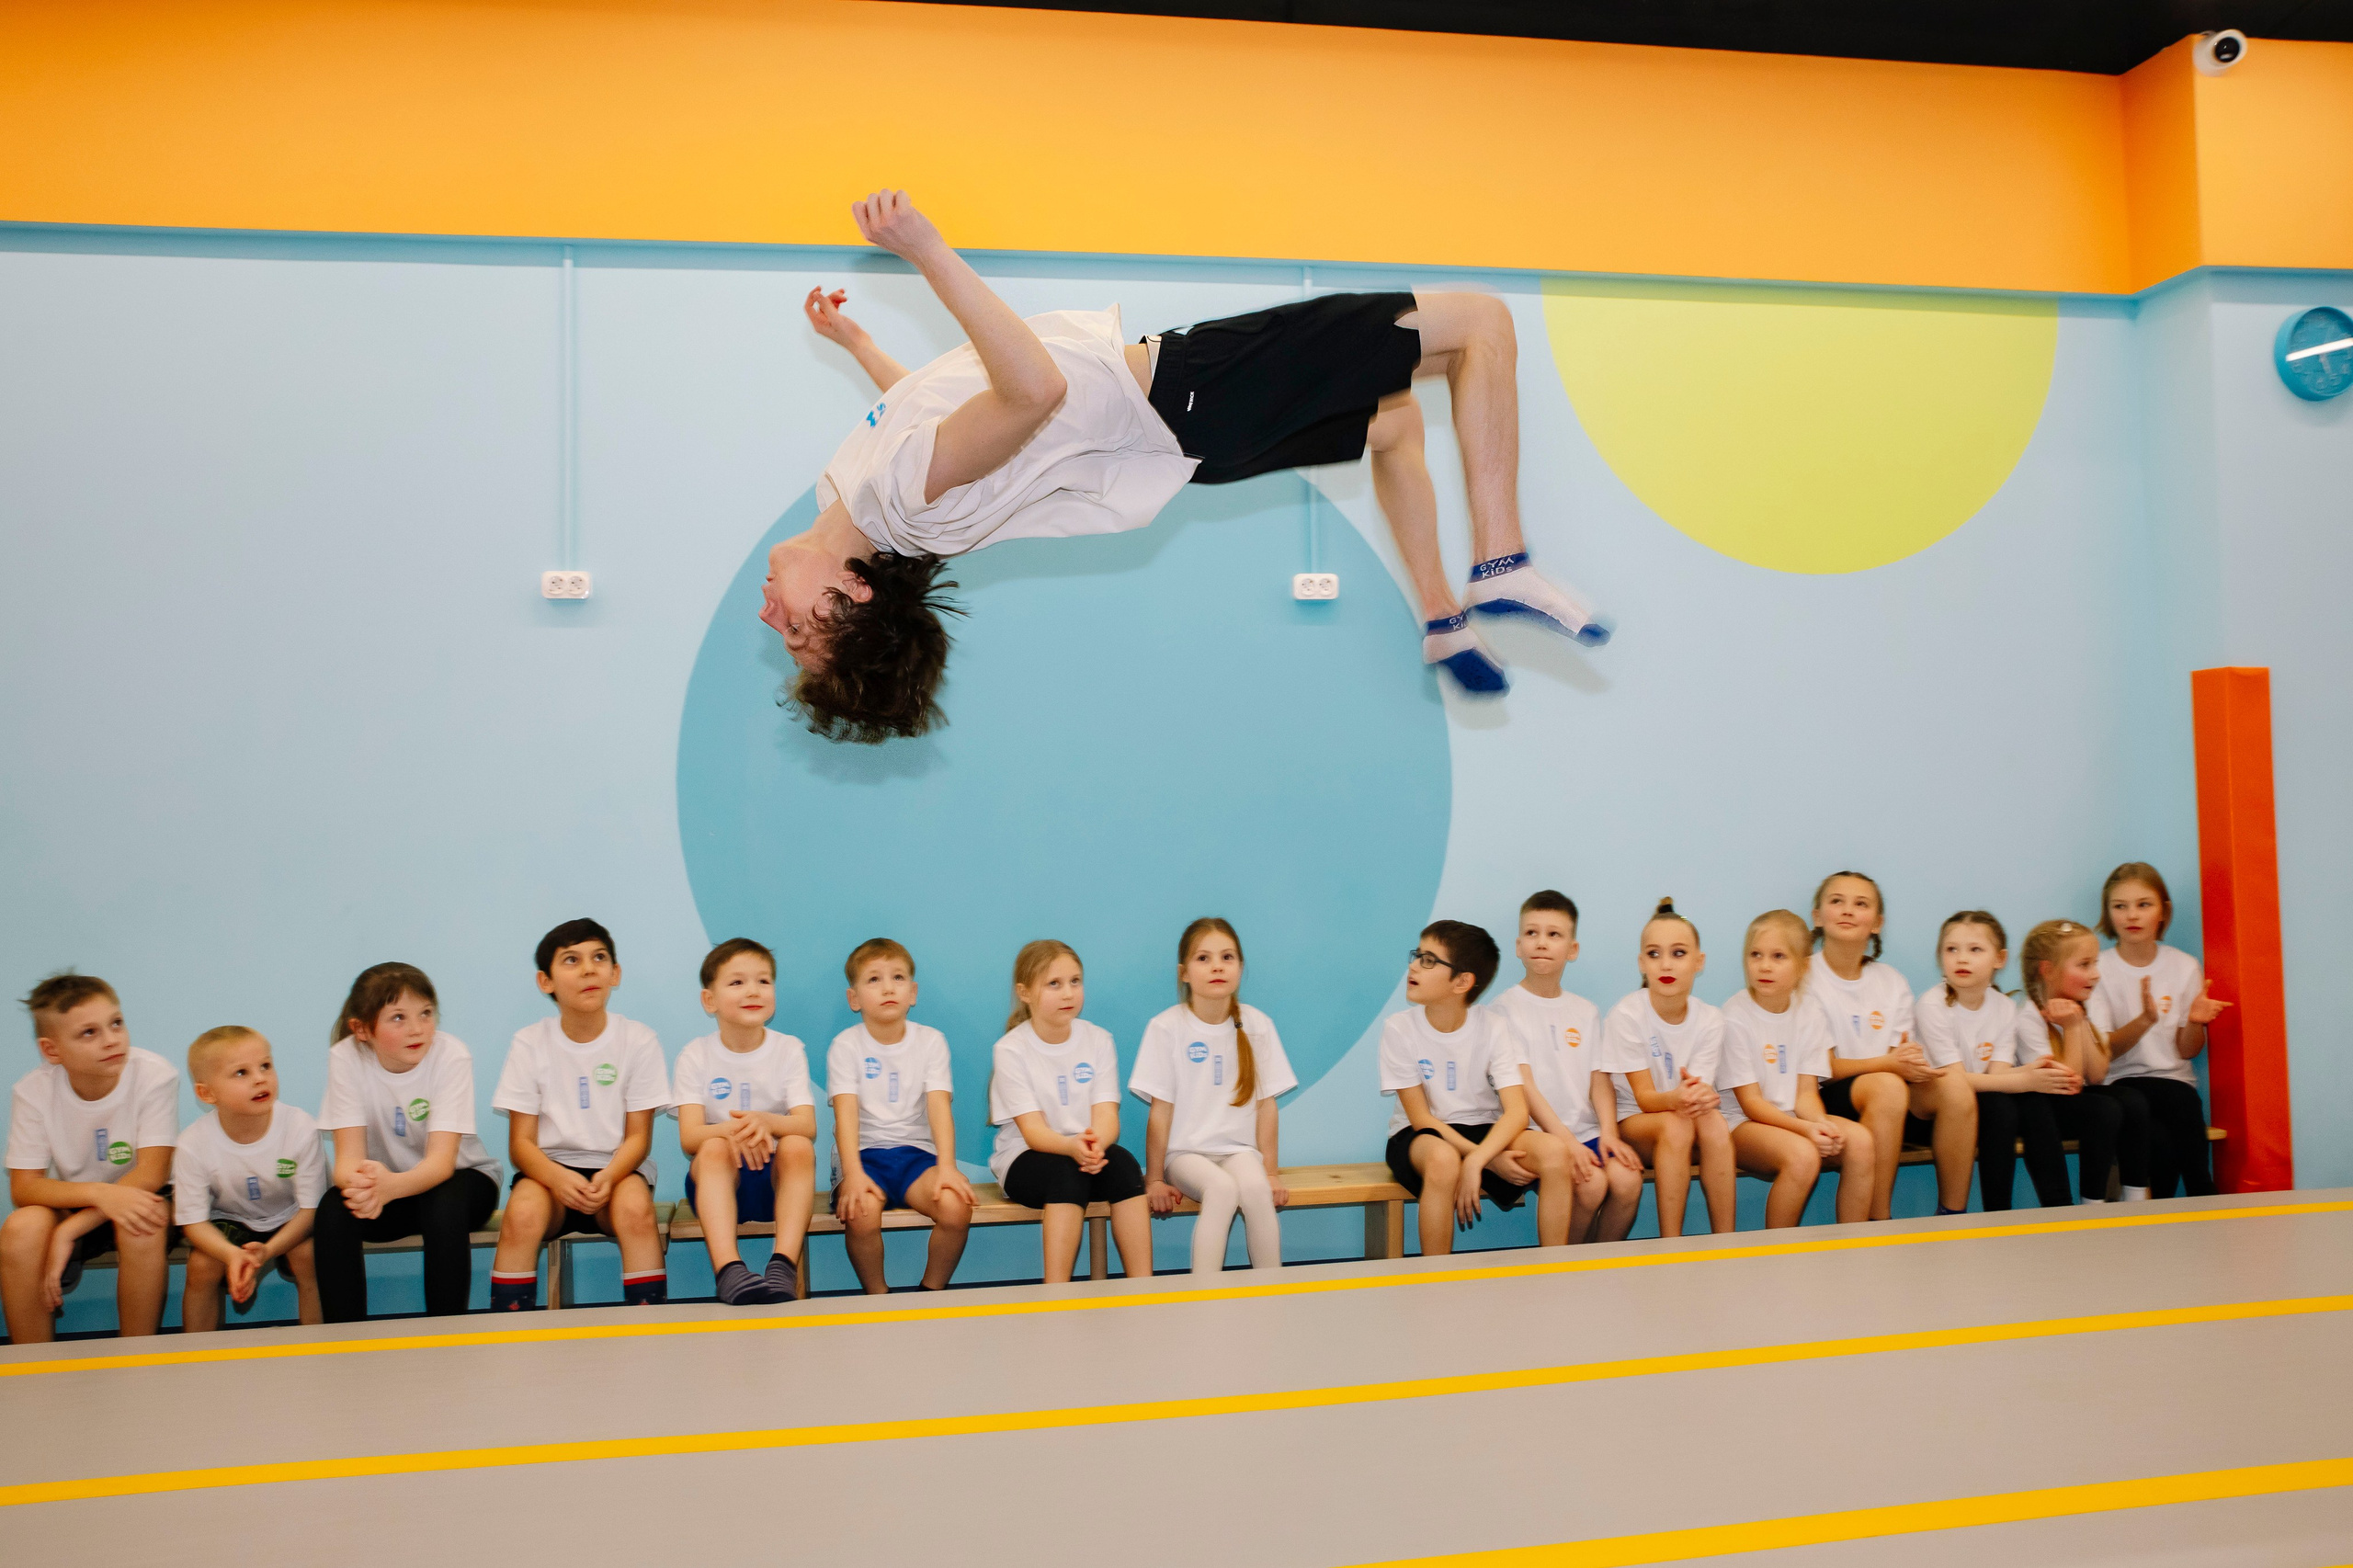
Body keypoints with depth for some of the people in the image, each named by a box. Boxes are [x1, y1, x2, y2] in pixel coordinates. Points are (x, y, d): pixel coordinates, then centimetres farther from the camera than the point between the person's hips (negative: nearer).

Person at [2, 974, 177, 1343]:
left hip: (138, 1201, -2)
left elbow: (151, 1175, -22)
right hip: (72, 1203, 2)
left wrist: (69, 1231, -29)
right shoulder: (33, 1091, -12)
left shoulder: (154, 1075, -20)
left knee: (142, 1226, -35)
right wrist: (98, 1193, -35)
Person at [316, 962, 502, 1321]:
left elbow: (441, 1161, -29)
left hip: (459, 1178, -2)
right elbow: (348, 1156, -22)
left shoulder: (451, 1055, -21)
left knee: (444, 1204, -34)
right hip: (385, 1185, 2)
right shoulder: (346, 1058, -15)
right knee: (333, 1209, -28)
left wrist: (390, 1185, -52)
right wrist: (360, 1182, -48)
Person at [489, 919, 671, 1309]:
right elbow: (521, 1142, -4)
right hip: (549, 1168, 1)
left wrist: (609, 1176, -25)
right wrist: (557, 1177, -26)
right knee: (523, 1212, -32)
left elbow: (638, 1137, -2)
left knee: (636, 1207, -33)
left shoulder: (638, 1040, -2)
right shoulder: (530, 1044, -1)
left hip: (617, 1171, 0)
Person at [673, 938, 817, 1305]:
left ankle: (784, 1266, -41)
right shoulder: (696, 1055, -1)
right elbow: (689, 1138, -13)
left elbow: (808, 1127, -13)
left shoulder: (789, 1050, 0)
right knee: (716, 1148, -33)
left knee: (797, 1146, -31)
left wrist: (766, 1121, -37)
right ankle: (729, 1269, -49)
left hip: (778, 1177, 0)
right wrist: (731, 1129, -37)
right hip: (718, 1179, 0)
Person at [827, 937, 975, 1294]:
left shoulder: (931, 1041, 4)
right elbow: (846, 1111, -13)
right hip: (863, 1153, -1)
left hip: (916, 1151, 1)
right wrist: (853, 1173, -29)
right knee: (861, 1212, -33)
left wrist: (946, 1166, -24)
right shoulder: (845, 1046, 0)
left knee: (956, 1205, -28)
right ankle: (877, 1298, -7)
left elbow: (939, 1105, -8)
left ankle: (932, 1292, -3)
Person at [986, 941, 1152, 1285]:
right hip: (1025, 1162, -3)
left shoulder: (1098, 1040, 1)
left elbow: (1106, 1115, -8)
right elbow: (1033, 1130, -17)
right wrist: (1072, 1146, -39)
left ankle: (1142, 1287, -28)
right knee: (1067, 1170, -34)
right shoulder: (1010, 1050, -8)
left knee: (1122, 1161, -29)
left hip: (1088, 1153, 3)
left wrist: (1096, 1143, -34)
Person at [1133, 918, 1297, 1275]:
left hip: (1239, 1149, 2)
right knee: (1222, 1188, -32)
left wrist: (1271, 1172, -1)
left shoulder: (1257, 1025, 0)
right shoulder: (1166, 1028, -7)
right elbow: (1161, 1110, -5)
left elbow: (1267, 1104, 2)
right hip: (1185, 1152, -2)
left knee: (1255, 1186, -30)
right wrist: (1154, 1180, -6)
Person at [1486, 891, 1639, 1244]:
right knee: (1591, 1183, -27)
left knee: (1627, 1179, -22)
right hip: (1537, 1133, -5)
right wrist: (1566, 1140, -18)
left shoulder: (1586, 1012, 16)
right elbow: (1523, 1085, -9)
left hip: (1586, 1131, 5)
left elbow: (1600, 1079, 9)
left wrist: (1609, 1133, -9)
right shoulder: (1504, 1009, -1)